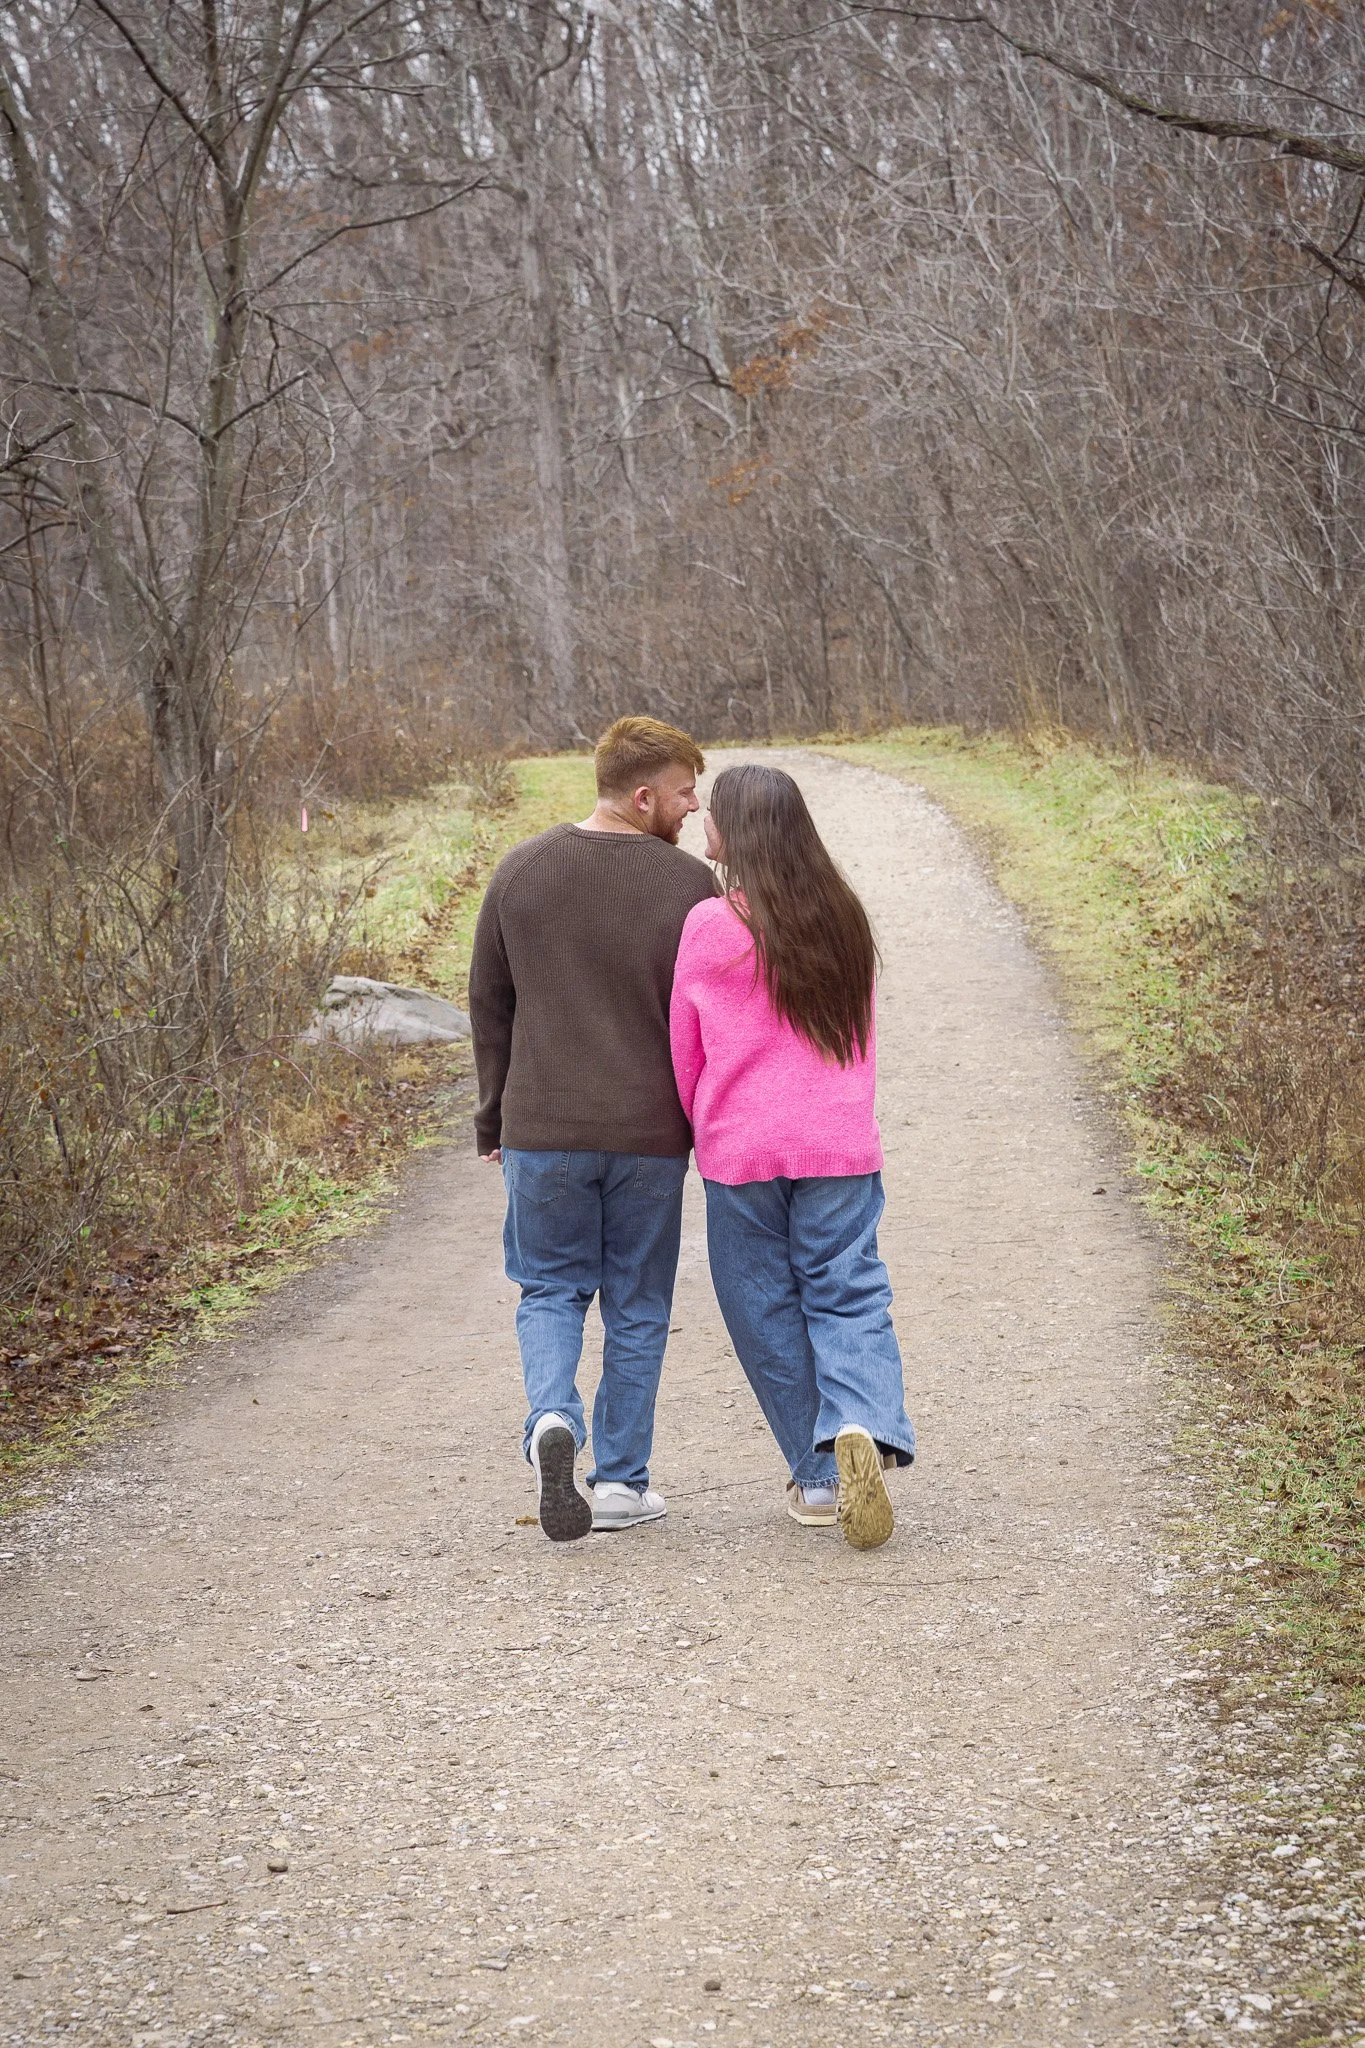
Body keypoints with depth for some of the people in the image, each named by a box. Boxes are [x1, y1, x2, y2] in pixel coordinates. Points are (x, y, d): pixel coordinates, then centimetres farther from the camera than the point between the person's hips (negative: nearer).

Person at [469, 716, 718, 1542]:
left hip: (542, 1131, 2)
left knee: (551, 1289, 14)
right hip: (650, 1133, -2)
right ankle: (622, 1480, 14)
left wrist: (495, 1116, 17)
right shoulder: (690, 885, -8)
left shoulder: (521, 871, 2)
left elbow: (489, 1004, 8)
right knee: (637, 1305, 11)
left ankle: (553, 1420, -12)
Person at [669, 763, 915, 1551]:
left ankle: (820, 1478, 12)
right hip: (840, 1146, 3)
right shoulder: (844, 918, 5)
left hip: (742, 1153, -3)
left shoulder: (710, 926, -8)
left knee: (767, 1310, 9)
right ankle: (864, 1427, -22)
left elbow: (684, 1050, 1)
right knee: (848, 1294, 5)